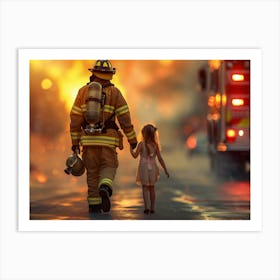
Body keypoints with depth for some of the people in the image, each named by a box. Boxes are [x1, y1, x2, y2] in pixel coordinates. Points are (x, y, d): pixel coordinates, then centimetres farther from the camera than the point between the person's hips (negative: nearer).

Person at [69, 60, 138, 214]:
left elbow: (75, 119, 2)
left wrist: (75, 142, 6)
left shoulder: (83, 91, 4)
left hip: (88, 138, 2)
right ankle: (105, 189, -23)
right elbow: (125, 118, -4)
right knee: (108, 168, 7)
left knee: (92, 171, 12)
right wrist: (132, 139, 5)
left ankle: (94, 205, 10)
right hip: (107, 139, -2)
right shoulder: (114, 92, -1)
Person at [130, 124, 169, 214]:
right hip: (152, 168, 3)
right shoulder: (155, 145, 0)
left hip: (144, 168, -3)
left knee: (145, 187, 1)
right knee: (151, 188, 15)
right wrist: (165, 170, 3)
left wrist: (131, 149, 12)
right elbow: (160, 159, -2)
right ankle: (152, 208, 15)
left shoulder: (141, 144, -8)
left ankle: (147, 207, -13)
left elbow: (135, 155, -8)